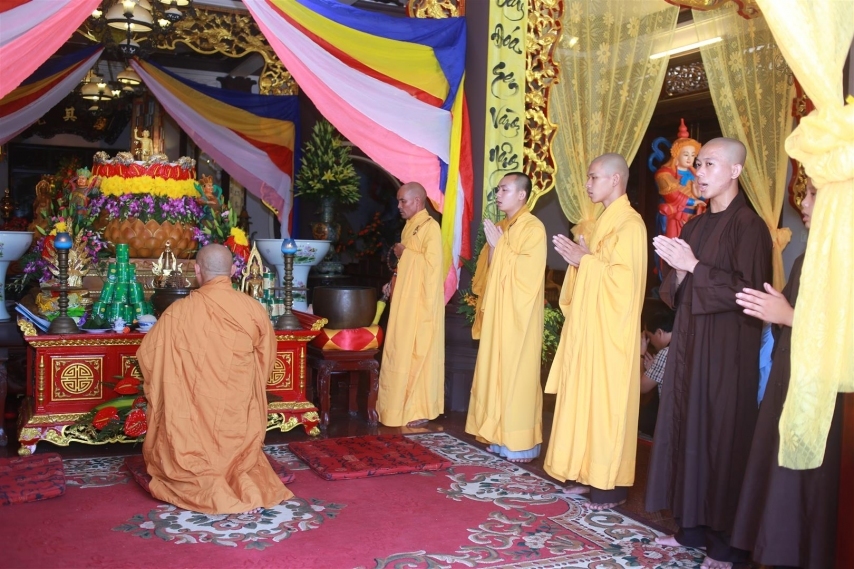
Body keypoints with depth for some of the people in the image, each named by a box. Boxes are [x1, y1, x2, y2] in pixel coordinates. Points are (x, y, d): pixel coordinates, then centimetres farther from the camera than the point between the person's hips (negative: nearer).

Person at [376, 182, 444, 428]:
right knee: (402, 352, 10)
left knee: (418, 353, -3)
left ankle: (421, 409, 5)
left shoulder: (430, 227, -13)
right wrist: (394, 284, 9)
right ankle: (405, 405, 18)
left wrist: (405, 252, -14)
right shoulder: (410, 226, 15)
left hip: (421, 301, -9)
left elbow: (432, 264, -21)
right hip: (405, 299, 9)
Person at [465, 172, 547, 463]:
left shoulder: (534, 228, -10)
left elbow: (527, 271, -18)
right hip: (496, 312, 8)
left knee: (517, 373, -5)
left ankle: (521, 442, 2)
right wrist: (492, 246, -2)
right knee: (496, 371, 8)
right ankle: (500, 435, 16)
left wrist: (499, 245, -14)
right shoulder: (499, 228, 15)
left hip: (518, 315, -8)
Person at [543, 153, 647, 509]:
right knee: (586, 399, 10)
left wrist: (586, 260, -15)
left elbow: (624, 280, -20)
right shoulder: (603, 221, 17)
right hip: (588, 328, 9)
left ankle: (611, 484, 3)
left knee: (606, 402, -5)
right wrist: (576, 257, 3)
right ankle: (591, 473, 18)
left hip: (610, 332, -9)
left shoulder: (630, 224, -12)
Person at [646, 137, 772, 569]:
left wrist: (694, 266, -17)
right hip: (689, 340, 8)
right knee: (686, 429, 9)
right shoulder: (695, 225, 14)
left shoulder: (748, 225, -9)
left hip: (727, 346, -8)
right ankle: (692, 528, 20)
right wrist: (678, 270, -5)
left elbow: (749, 290, -15)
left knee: (721, 437, -4)